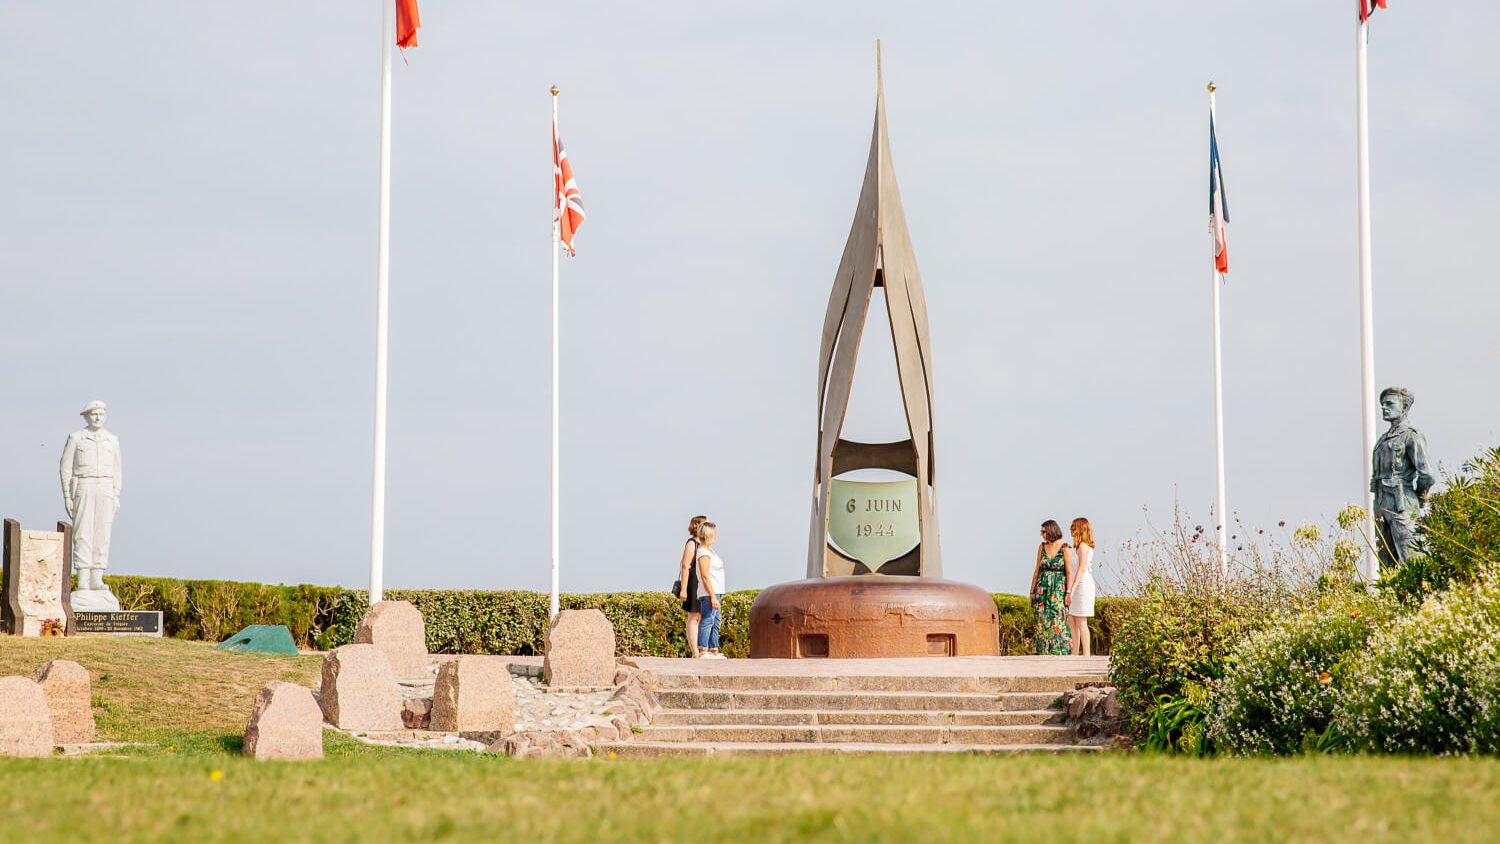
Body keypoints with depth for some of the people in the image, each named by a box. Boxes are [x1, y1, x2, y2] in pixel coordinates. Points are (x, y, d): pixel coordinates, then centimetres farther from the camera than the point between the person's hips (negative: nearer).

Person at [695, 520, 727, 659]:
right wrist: (713, 596, -21)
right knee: (707, 621, -12)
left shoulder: (709, 550, 17)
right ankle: (703, 652, -14)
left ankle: (714, 652, 16)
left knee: (715, 622, 12)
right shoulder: (703, 552, -13)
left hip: (715, 592, 10)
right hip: (708, 592, -10)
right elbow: (705, 577, -18)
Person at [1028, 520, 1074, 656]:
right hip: (1043, 588, 4)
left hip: (1059, 589, -4)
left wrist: (1068, 593, -14)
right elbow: (1037, 570, 11)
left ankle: (1060, 653, -5)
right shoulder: (1042, 547, 8)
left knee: (1057, 622, -10)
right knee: (1042, 622, 0)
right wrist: (1032, 591, 10)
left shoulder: (1065, 548, -6)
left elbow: (1069, 572, -7)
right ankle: (1044, 653, 3)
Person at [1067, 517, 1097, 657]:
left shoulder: (1082, 546, -11)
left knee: (1081, 622, -6)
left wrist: (1071, 589, -21)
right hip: (1082, 585, 9)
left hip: (1082, 584, -9)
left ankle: (1086, 654, -5)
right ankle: (1075, 653, 14)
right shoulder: (1088, 546, 15)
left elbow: (1082, 568, -18)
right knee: (1071, 620, 12)